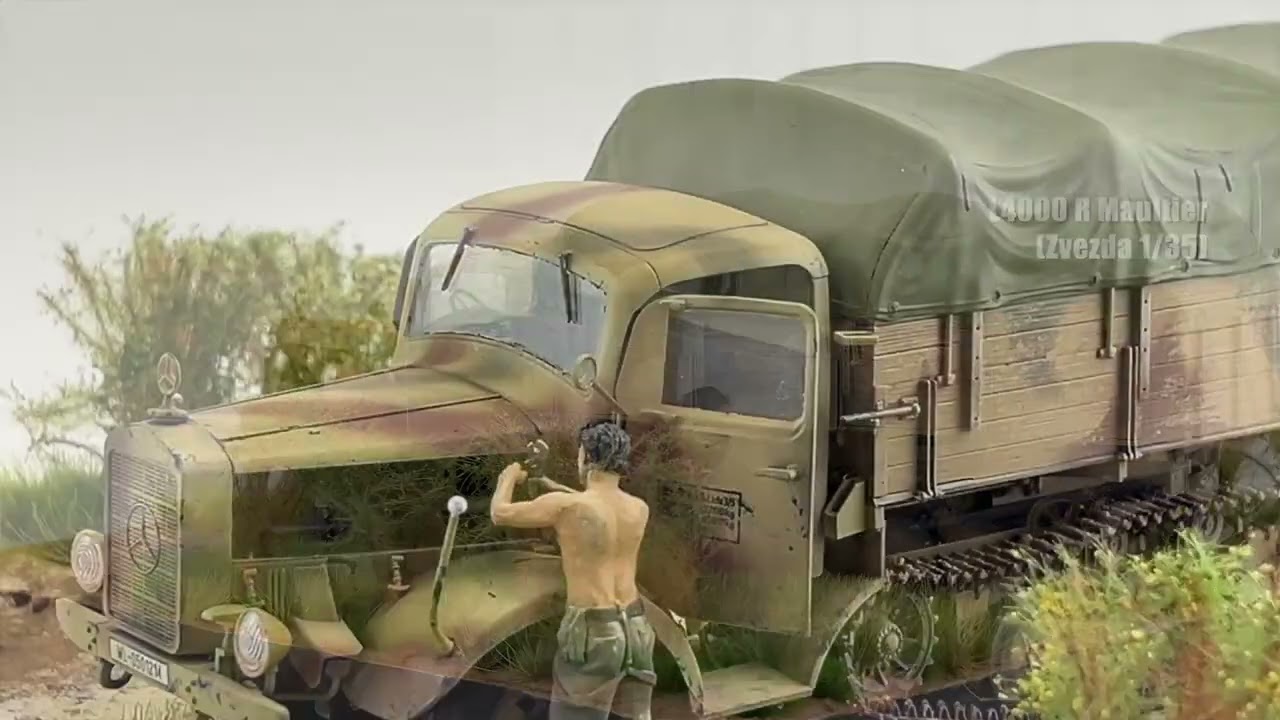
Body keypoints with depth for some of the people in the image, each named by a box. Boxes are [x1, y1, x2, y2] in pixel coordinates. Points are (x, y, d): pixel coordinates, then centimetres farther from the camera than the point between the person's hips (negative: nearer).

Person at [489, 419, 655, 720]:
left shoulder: (565, 506, -14)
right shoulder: (639, 509, 3)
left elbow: (500, 513, -2)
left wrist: (509, 477, 18)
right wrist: (552, 486, 34)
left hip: (592, 633, -6)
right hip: (635, 629, 6)